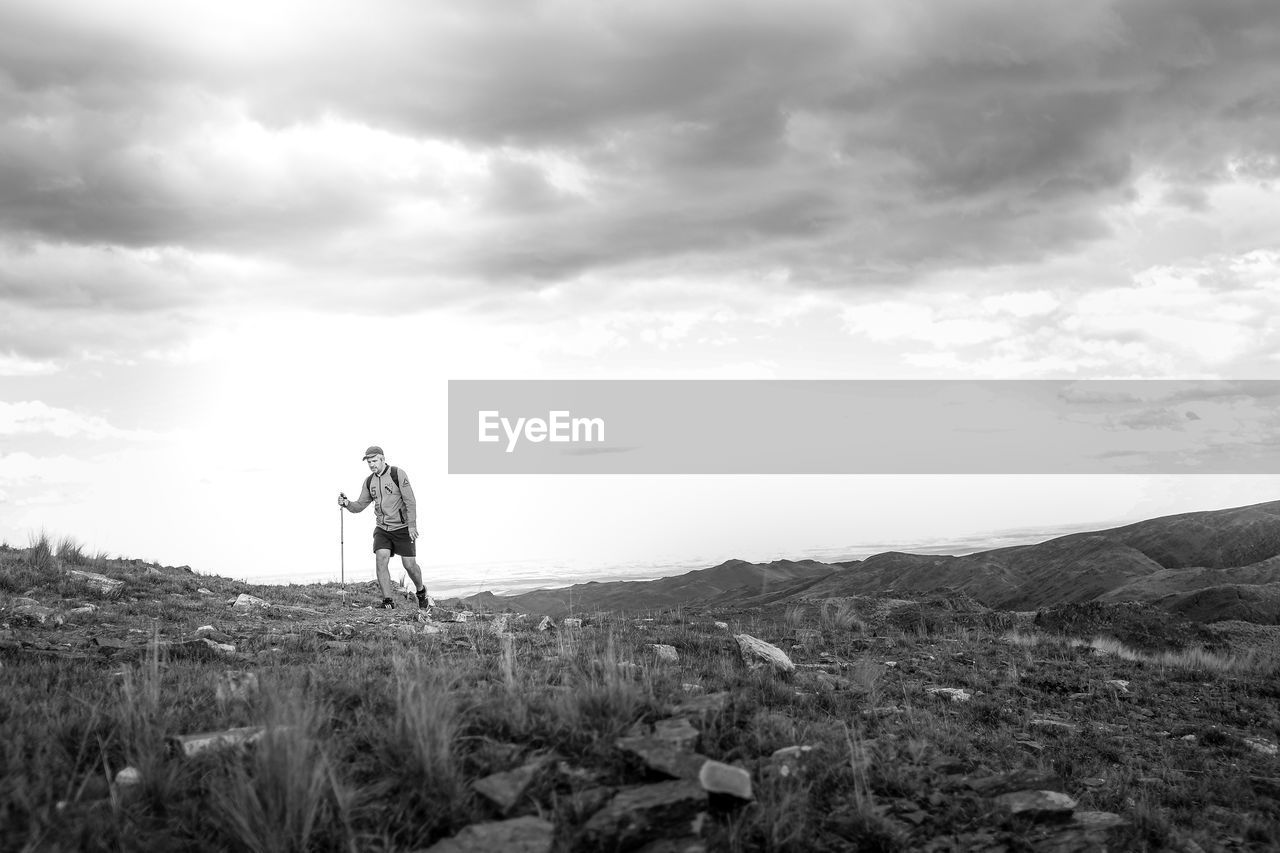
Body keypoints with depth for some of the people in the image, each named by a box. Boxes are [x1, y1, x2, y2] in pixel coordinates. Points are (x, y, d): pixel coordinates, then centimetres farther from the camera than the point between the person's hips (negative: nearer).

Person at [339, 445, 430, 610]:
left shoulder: (398, 474, -11)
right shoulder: (369, 482, 6)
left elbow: (410, 501, -15)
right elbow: (360, 505, 9)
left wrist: (412, 525, -21)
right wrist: (347, 503, -13)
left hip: (403, 528, -4)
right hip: (382, 528, 4)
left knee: (409, 565, -2)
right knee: (381, 560, -15)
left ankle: (421, 592, 27)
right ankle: (388, 601, -13)